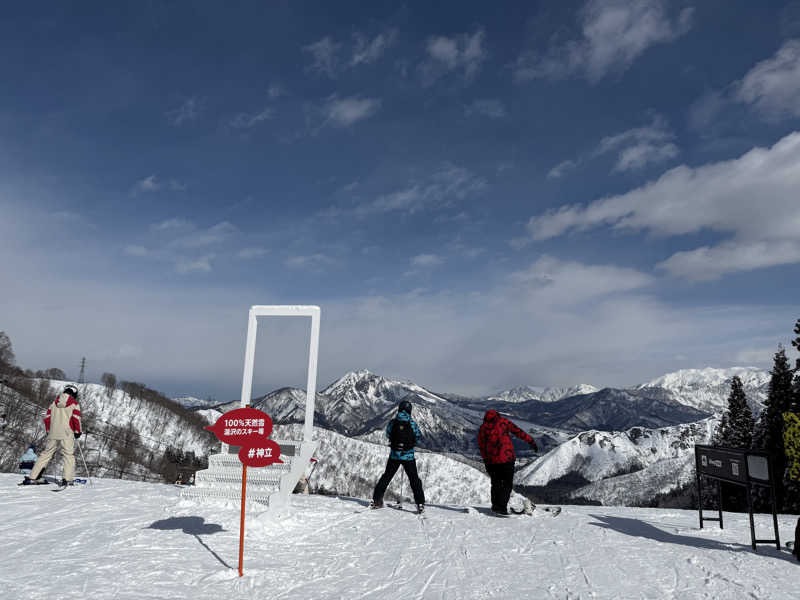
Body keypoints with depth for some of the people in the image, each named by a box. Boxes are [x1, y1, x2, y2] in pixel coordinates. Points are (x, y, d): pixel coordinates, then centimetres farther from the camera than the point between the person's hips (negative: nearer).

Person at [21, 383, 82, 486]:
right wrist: (77, 431, 0)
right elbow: (76, 418, -10)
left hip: (53, 434, 4)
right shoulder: (74, 403, -1)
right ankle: (67, 479, -11)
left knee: (46, 454, 13)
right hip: (67, 434, -4)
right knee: (68, 455, 0)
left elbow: (47, 418, 13)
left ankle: (32, 477, 13)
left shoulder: (54, 402, 14)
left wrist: (48, 431, 22)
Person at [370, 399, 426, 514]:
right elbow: (418, 437, 1)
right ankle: (420, 504, 0)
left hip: (394, 455, 2)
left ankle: (376, 500, 17)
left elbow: (388, 435, 11)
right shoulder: (412, 423, -9)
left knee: (386, 476, 16)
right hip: (409, 456, -2)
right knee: (414, 479, 8)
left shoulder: (393, 422, -4)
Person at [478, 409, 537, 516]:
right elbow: (518, 432, 0)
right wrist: (531, 441, 6)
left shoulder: (482, 428, 5)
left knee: (496, 483, 19)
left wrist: (486, 462, 13)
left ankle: (495, 506, 22)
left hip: (492, 460, 3)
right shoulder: (503, 422, 1)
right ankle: (502, 507, -4)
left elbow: (482, 447, 6)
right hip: (507, 458, -3)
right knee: (507, 483, 4)